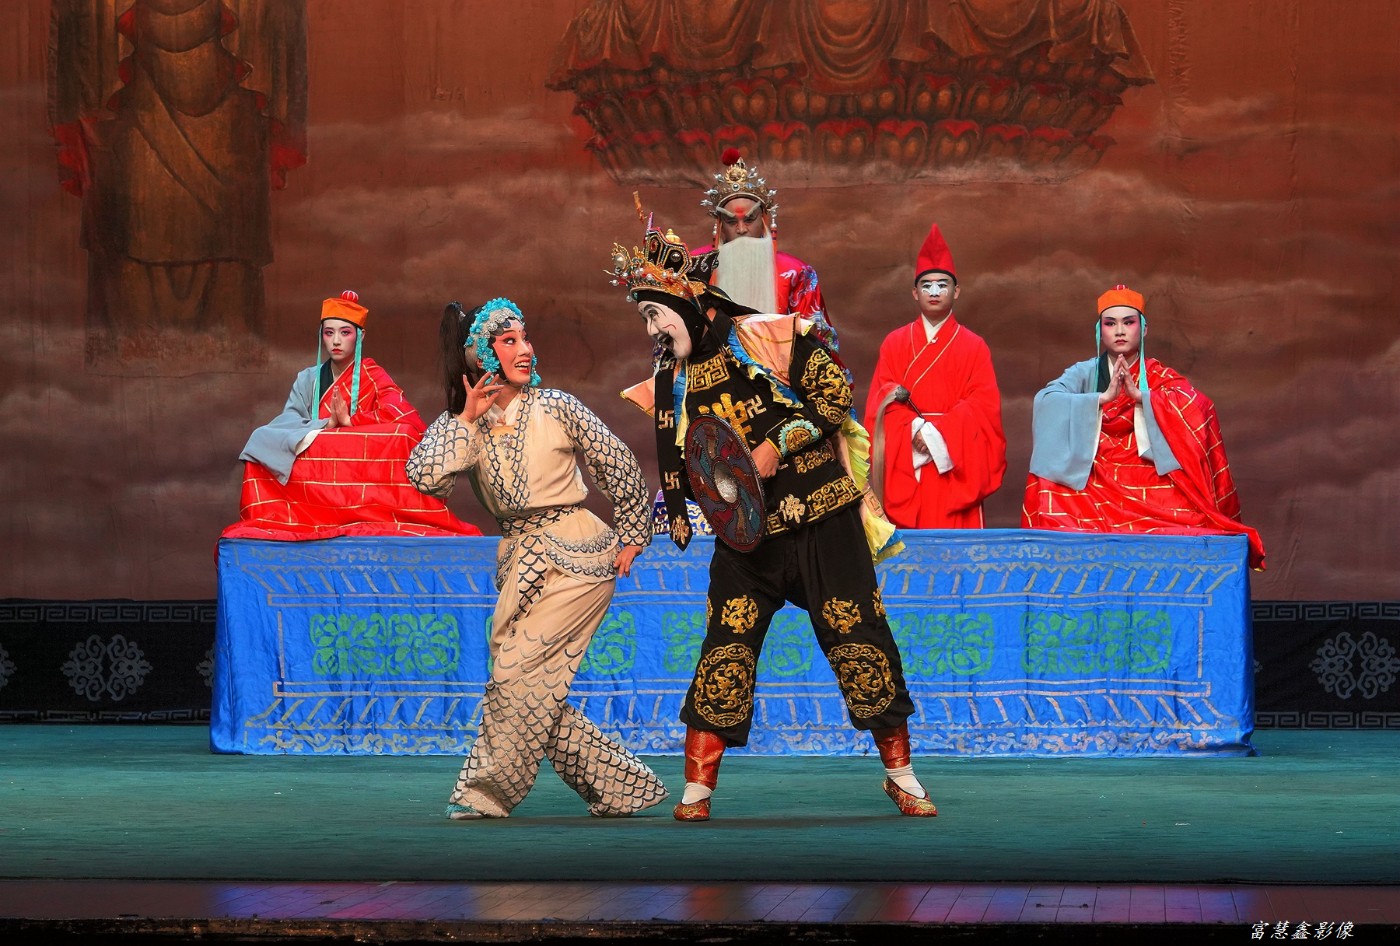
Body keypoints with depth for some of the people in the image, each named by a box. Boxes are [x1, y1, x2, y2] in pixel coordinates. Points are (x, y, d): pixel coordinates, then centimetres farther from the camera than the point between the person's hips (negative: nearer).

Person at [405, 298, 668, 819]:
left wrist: (632, 538, 8)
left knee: (519, 672, -12)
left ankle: (485, 791, -3)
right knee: (534, 689, 3)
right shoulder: (457, 423, 3)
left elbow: (621, 467, 4)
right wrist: (468, 418, -14)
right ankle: (619, 787, 12)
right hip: (521, 559, 5)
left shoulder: (555, 408, -5)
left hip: (576, 556, -5)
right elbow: (428, 478, -16)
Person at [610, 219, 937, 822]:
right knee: (725, 651, -5)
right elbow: (676, 471, 14)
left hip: (821, 519, -4)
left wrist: (778, 443, -18)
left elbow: (836, 398, -9)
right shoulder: (673, 383, 9)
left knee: (858, 638, -2)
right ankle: (697, 789, 0)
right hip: (744, 534, 4)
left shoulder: (767, 337, -6)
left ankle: (901, 774, 10)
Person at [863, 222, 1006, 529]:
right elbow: (881, 401, 2)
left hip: (955, 466, -1)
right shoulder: (894, 344, 10)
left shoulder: (973, 347, 7)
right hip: (904, 467, 1)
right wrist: (914, 430, -15)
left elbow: (983, 406, -2)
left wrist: (937, 432, -15)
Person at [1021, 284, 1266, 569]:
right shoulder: (1085, 373, 8)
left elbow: (1199, 408, -13)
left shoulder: (1160, 377, 7)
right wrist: (1104, 397, -22)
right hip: (1093, 490, 0)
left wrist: (1140, 395, -23)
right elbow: (1046, 401, -12)